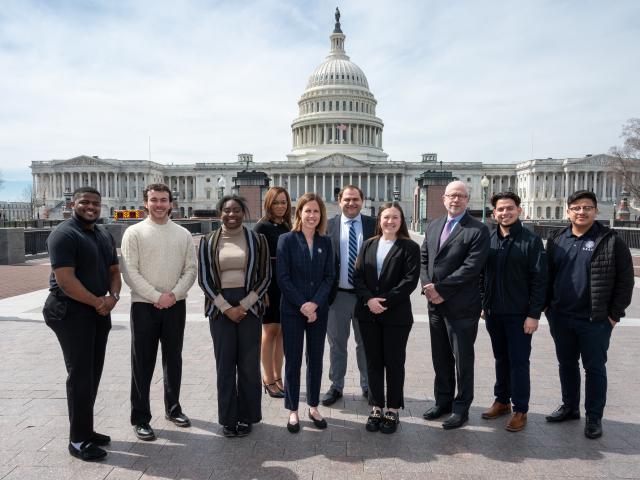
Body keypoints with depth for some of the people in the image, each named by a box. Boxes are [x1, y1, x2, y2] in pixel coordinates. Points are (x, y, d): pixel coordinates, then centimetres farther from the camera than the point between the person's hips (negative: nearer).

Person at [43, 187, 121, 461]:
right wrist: (96, 302, -15)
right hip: (72, 312, -8)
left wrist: (113, 297, -6)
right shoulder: (64, 235, -12)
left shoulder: (105, 236, 13)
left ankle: (85, 429, 27)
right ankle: (78, 440, 9)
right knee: (80, 375, -3)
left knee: (93, 373, 13)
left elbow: (114, 270, 13)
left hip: (100, 312, 8)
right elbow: (65, 279, -20)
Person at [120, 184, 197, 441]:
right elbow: (130, 272, -9)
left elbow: (190, 269, 3)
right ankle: (140, 418, 16)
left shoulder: (183, 234, 6)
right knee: (142, 363, 4)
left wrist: (173, 295, -11)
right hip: (144, 306, -3)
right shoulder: (134, 232, -3)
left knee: (173, 360, 15)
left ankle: (173, 408, 31)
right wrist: (157, 297, -15)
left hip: (176, 305, 3)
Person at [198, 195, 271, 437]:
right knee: (225, 364, 6)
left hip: (249, 305, 0)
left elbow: (265, 276, 1)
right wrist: (226, 308, -8)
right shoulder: (208, 242, 4)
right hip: (220, 307, 1)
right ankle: (228, 418, 21)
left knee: (249, 364, 5)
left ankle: (246, 417, 21)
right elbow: (204, 279, 2)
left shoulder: (257, 240, 2)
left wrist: (243, 305, -8)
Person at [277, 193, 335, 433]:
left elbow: (329, 277, 1)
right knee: (293, 361, 6)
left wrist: (314, 303, -12)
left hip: (318, 310, 3)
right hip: (292, 310, -3)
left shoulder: (325, 242, 5)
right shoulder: (286, 239, -4)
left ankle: (313, 407, 28)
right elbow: (283, 278, -9)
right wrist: (302, 305, -14)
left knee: (316, 360, 12)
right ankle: (293, 410, 21)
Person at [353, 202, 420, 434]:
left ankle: (393, 410, 21)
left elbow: (410, 280, -11)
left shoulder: (409, 247, -2)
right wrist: (369, 299, -12)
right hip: (368, 313, 4)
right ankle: (376, 408, 24)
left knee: (394, 363, 6)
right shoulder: (368, 245, 10)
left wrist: (385, 301, -16)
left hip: (396, 315, -3)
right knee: (373, 362, 10)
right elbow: (358, 276, 3)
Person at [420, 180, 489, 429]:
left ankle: (461, 408, 23)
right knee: (440, 358, 17)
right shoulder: (433, 226, 12)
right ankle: (443, 401, 33)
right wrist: (427, 286, -5)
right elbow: (423, 258, 11)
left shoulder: (478, 230, -9)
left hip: (461, 306, -6)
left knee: (463, 360, 7)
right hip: (436, 305, 6)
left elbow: (471, 267, -17)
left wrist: (440, 289, -16)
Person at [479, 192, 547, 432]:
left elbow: (539, 280, -10)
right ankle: (502, 401, 30)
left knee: (519, 362, 3)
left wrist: (534, 314, -13)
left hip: (519, 314, -4)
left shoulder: (531, 241, -8)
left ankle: (520, 410, 16)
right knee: (501, 359, 16)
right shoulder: (488, 239, 5)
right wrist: (483, 304, 8)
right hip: (494, 312, 4)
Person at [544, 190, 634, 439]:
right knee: (566, 364, 16)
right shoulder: (556, 240, 6)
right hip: (560, 318, 4)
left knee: (595, 368, 7)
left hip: (595, 320, -4)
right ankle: (569, 407, 32)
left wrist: (615, 314, -8)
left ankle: (594, 417, 21)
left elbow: (625, 280, -6)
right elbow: (547, 275, 11)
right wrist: (548, 306, 6)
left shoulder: (611, 241, -6)